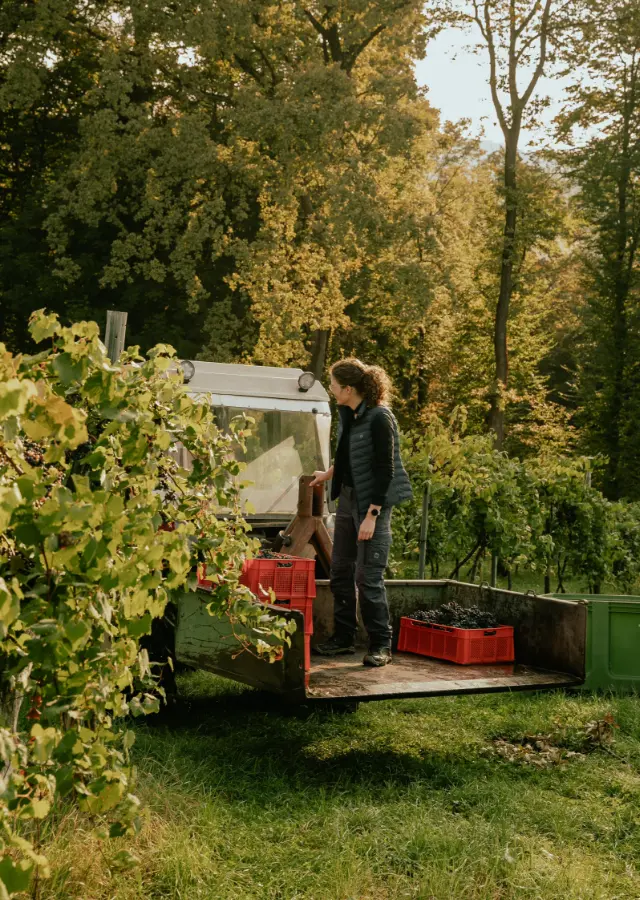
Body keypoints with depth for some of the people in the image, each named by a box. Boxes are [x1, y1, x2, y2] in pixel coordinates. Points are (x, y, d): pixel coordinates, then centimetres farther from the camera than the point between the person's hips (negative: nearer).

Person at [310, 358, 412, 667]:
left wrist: (371, 515, -22)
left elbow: (385, 470, -20)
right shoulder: (347, 414, 5)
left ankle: (381, 645, 7)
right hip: (348, 497, 9)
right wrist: (328, 474, 35)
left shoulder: (379, 418, -20)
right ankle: (344, 637, 23)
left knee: (368, 576, -5)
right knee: (340, 571, 12)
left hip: (373, 503, -9)